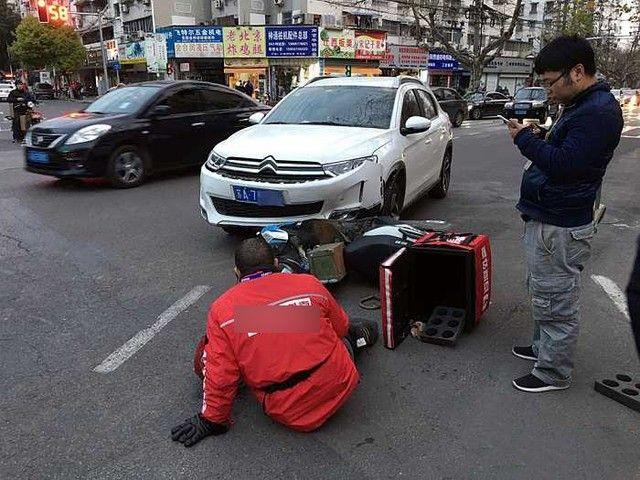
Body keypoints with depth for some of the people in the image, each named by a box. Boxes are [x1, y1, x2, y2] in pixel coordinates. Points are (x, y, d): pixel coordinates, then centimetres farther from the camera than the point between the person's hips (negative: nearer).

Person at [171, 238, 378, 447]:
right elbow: (342, 327, 14)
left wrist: (211, 420, 11)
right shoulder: (310, 283, -2)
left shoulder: (221, 309, -4)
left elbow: (220, 373, -5)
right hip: (340, 388, 2)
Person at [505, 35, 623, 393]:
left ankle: (553, 373, 16)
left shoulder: (598, 112, -19)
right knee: (545, 294, 23)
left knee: (556, 301, 1)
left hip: (559, 228, -11)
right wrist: (540, 139, 5)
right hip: (549, 218, 11)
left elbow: (565, 164, -26)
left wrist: (526, 139, -15)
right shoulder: (584, 106, 15)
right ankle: (544, 347, 40)